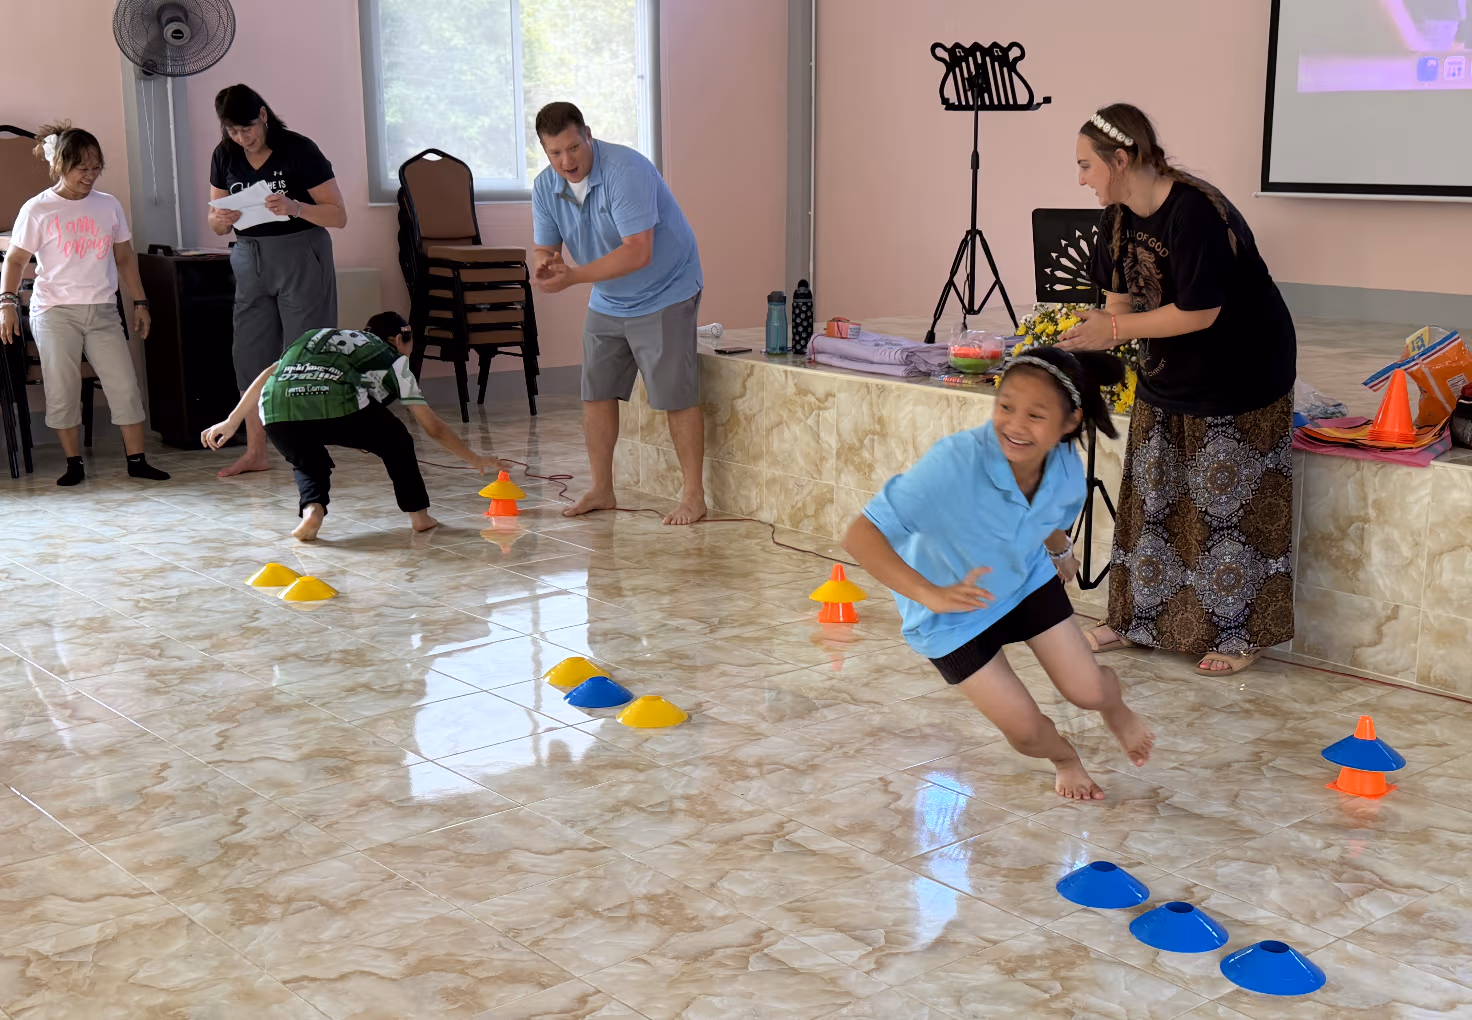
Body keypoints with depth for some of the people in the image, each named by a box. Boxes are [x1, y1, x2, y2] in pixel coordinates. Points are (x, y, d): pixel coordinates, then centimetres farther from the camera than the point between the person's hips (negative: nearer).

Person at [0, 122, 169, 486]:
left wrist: (139, 302, 12)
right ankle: (74, 463, 10)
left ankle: (137, 459, 4)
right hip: (55, 312, -3)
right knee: (62, 389, -1)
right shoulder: (38, 210, -2)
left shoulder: (109, 206, 8)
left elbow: (124, 257, 15)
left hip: (102, 310, 3)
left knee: (125, 385, -2)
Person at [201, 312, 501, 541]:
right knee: (397, 443, 24)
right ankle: (419, 515, 24)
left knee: (309, 464, 30)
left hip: (276, 409, 3)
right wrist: (476, 460, 41)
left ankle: (311, 510, 4)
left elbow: (270, 373, 27)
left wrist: (231, 422, 30)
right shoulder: (393, 359, 28)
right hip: (338, 407, -3)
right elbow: (434, 428, 30)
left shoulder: (317, 336, 39)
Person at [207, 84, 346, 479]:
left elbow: (339, 215, -11)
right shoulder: (225, 156, 5)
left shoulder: (299, 150, -10)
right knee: (249, 355, 5)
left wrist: (294, 207, -27)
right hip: (249, 260, 5)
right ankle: (255, 452, 14)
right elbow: (216, 222, 11)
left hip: (301, 257, -5)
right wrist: (220, 219, -13)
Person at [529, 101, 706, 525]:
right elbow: (544, 249, -1)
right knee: (596, 392, 7)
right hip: (607, 301, 7)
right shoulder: (546, 187, -5)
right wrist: (544, 263, -27)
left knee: (676, 396, -7)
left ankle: (694, 494, 2)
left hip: (663, 295, -7)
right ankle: (601, 490, 19)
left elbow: (637, 251, -33)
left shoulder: (625, 171, -28)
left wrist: (573, 276, -37)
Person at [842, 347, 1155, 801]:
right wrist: (931, 595, -50)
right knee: (1026, 729, -3)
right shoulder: (955, 462, -40)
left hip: (1027, 580, 4)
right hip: (952, 611, -3)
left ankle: (1116, 709, 41)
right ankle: (1064, 757, 35)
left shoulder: (1066, 470, -22)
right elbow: (860, 536, -43)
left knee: (1087, 690, 1)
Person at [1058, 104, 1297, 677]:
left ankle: (1240, 635, 13)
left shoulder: (1196, 213, -27)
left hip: (1238, 382, -8)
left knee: (1229, 510, 0)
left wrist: (1117, 329, -22)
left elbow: (1198, 312, -28)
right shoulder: (1119, 216, -1)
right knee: (1150, 501, 12)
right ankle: (1138, 620, 23)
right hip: (1166, 382, 8)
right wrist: (1094, 340, -5)